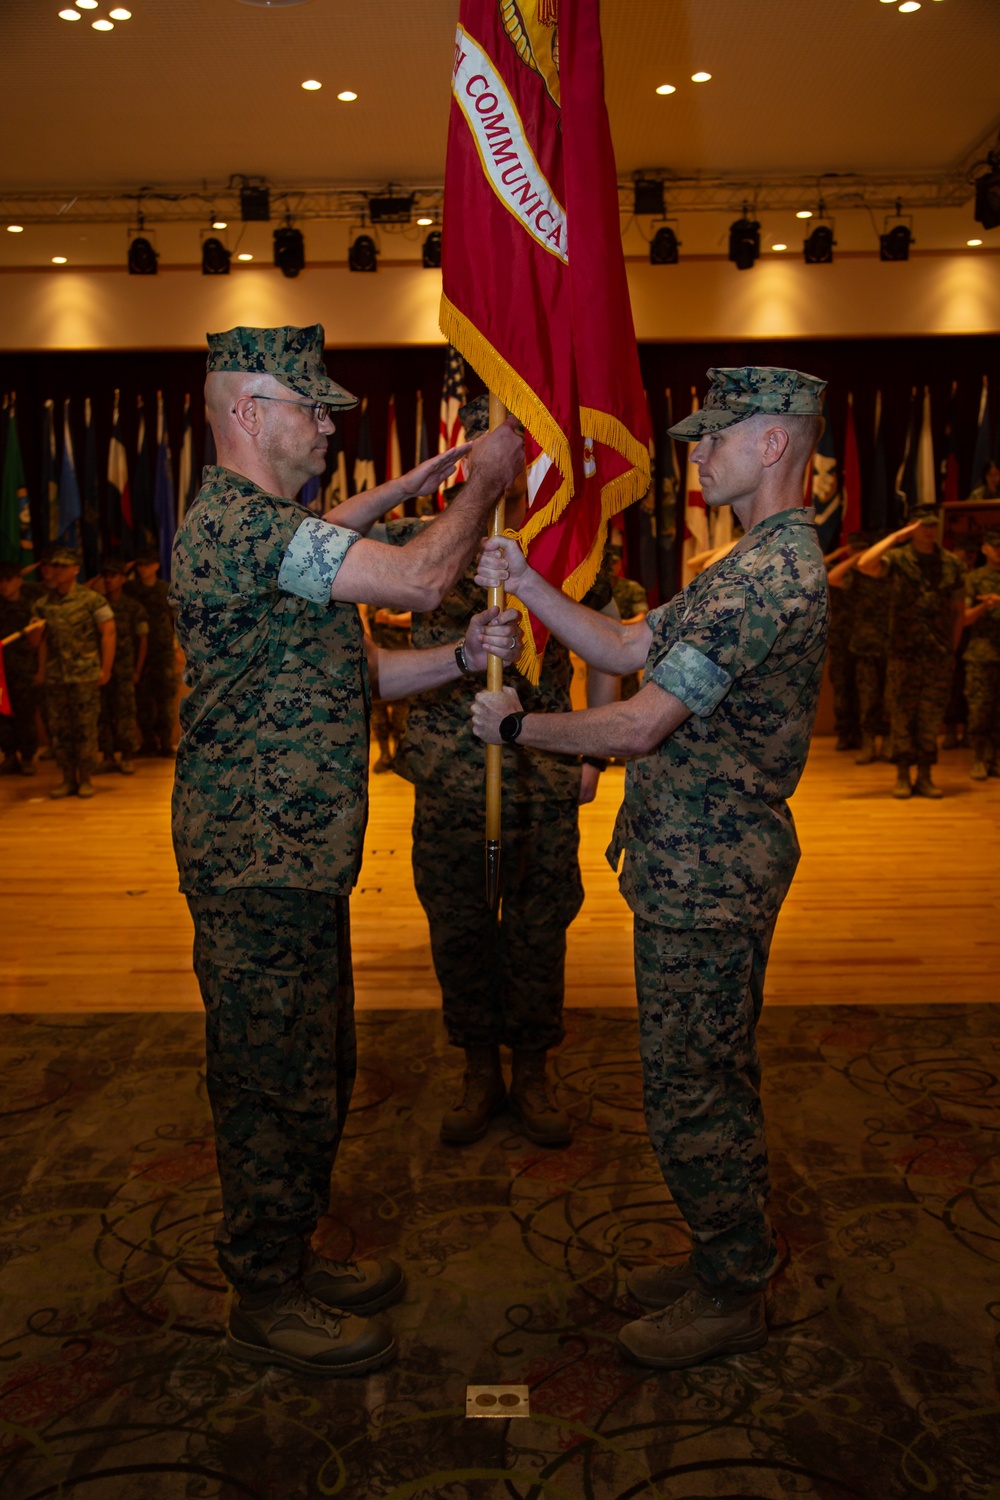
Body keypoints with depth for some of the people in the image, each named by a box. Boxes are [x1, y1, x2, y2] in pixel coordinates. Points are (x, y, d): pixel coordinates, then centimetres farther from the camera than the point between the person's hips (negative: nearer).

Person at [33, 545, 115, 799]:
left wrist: (105, 669, -7)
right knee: (58, 730, 5)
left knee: (86, 728, -1)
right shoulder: (44, 605, 11)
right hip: (55, 677, 4)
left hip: (85, 676, -4)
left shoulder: (92, 600, -2)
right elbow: (43, 639, 15)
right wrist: (41, 670, 7)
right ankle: (68, 778, 16)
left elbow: (108, 633, -3)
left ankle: (86, 778, 10)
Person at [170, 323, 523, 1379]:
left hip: (298, 860, 10)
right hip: (259, 867, -10)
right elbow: (418, 578, -25)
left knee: (313, 1074, 19)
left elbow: (350, 678, 16)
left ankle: (289, 1260, 36)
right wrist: (484, 480, -9)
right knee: (276, 1084, 3)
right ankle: (265, 1306, 22)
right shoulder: (238, 522, -18)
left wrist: (462, 658, 2)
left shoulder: (261, 523, 18)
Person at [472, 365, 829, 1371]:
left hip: (706, 880, -11)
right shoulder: (761, 564, 15)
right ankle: (732, 1258, 38)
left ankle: (730, 1299, 22)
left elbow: (637, 725, -25)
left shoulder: (768, 575, -22)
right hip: (713, 867, 11)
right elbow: (625, 648, 14)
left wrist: (514, 727, -11)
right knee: (718, 1078, 21)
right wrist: (524, 583, 5)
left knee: (688, 1092, 3)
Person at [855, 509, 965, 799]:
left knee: (932, 717, 6)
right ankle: (903, 776, 10)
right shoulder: (897, 559, -1)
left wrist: (952, 647, 8)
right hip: (904, 652, -3)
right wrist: (895, 537, -14)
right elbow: (864, 565, -21)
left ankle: (925, 776, 14)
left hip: (939, 655, 3)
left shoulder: (951, 563, 10)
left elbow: (957, 610, 13)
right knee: (902, 715, 1)